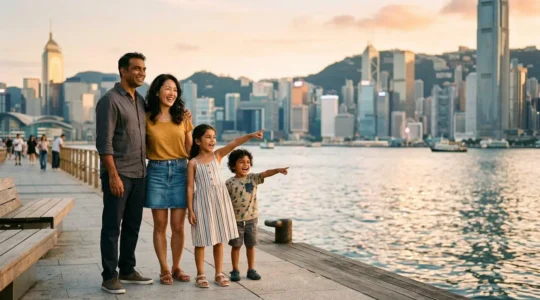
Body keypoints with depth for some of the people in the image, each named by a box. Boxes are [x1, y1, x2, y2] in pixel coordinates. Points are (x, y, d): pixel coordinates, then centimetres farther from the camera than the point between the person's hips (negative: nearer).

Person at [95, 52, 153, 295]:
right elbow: (104, 142, -15)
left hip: (139, 174, 7)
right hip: (118, 174, -7)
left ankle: (127, 271, 23)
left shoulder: (140, 100, 14)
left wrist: (144, 167, 12)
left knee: (132, 226, 13)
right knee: (112, 227, -1)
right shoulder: (110, 100, -9)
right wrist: (113, 175, -20)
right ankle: (109, 277, 6)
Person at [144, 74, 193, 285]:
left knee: (178, 226, 3)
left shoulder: (183, 118, 6)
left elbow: (190, 148, 10)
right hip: (156, 172, -1)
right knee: (160, 225, 3)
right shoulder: (147, 118, 0)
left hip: (180, 171, 2)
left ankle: (176, 268, 17)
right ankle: (164, 269, 13)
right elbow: (141, 148, 6)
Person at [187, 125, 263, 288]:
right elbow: (190, 187, -4)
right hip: (203, 202, -3)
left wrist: (250, 136, -26)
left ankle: (219, 273, 20)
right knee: (201, 241, 4)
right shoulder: (193, 163, -3)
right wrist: (190, 210, -8)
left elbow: (234, 143, -10)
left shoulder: (217, 155, 4)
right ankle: (200, 274, 15)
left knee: (219, 239, 10)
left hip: (220, 200, 3)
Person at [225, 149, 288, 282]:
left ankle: (251, 269, 22)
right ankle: (235, 270, 19)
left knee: (250, 245, 11)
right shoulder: (230, 183, -7)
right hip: (236, 219, -2)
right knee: (236, 245, 8)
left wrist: (278, 170, -38)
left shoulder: (253, 178, -3)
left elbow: (266, 173, -20)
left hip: (251, 218, 2)